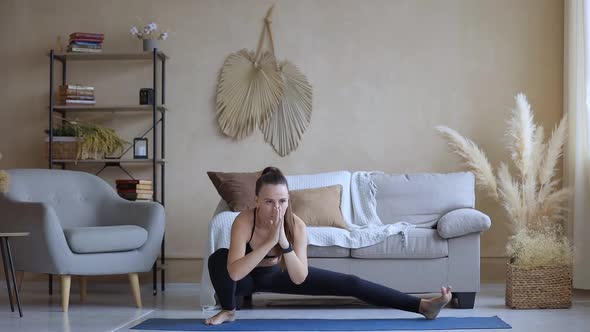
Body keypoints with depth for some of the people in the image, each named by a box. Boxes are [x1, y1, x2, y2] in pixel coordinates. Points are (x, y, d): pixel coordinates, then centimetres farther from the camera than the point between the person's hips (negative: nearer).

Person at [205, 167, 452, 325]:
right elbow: (234, 272, -46)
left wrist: (284, 242, -49)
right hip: (247, 277, -1)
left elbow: (299, 279, -35)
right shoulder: (244, 221, -35)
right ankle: (228, 311, -6)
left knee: (349, 283, -9)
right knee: (218, 258, -36)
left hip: (279, 274, 2)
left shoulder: (296, 225, -29)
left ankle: (423, 306, -5)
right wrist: (270, 241, -51)